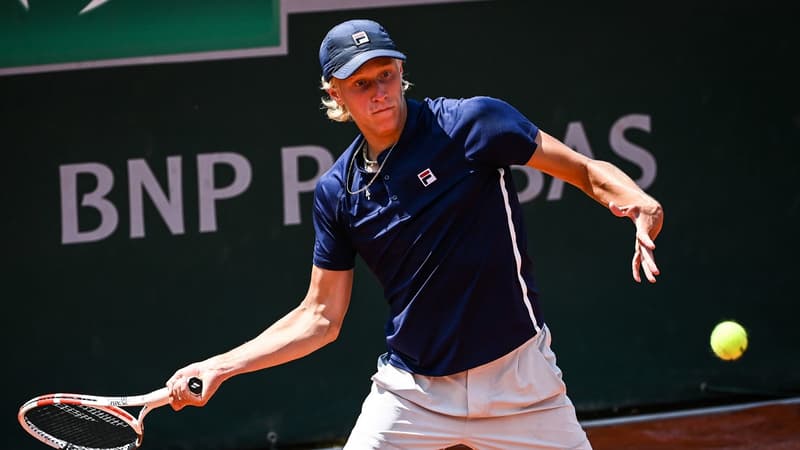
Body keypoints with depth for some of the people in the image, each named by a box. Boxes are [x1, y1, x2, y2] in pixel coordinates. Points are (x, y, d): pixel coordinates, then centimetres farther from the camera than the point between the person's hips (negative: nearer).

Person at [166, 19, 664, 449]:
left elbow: (586, 171, -8)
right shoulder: (338, 190, 3)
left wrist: (638, 203, -30)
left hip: (517, 379, -3)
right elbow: (321, 318, 9)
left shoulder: (470, 123, -9)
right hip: (411, 389, 3)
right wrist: (220, 366, 3)